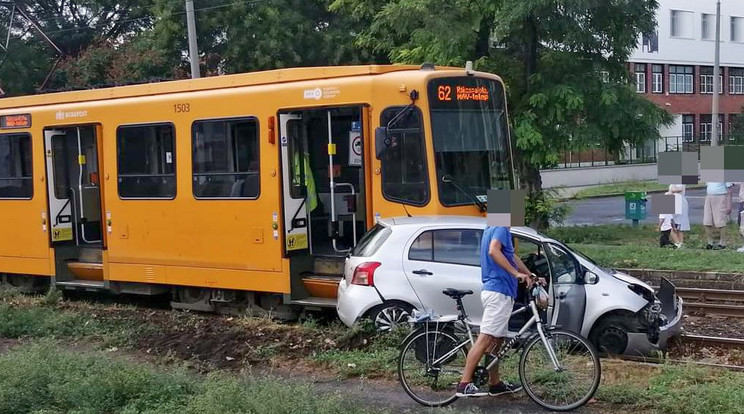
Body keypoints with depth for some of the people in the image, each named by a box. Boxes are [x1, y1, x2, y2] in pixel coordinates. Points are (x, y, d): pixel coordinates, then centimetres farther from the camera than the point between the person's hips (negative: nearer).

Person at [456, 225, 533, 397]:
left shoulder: (491, 229, 21)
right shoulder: (501, 228, -9)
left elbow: (512, 256, 29)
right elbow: (493, 251, -28)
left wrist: (530, 276, 34)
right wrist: (516, 273, -27)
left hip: (496, 291, 10)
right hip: (499, 292, -10)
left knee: (497, 339, 15)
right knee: (485, 338, -12)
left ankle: (495, 383, 21)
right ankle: (465, 384, -14)